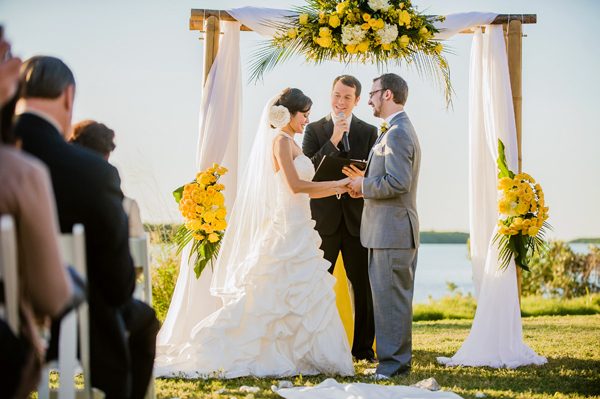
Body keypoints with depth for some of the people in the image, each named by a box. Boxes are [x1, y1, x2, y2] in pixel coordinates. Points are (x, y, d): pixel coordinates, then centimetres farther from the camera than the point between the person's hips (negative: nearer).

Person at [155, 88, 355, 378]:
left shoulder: (291, 143, 18)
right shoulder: (281, 141, -11)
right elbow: (295, 185, -20)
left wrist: (339, 189, 12)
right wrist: (337, 183, -12)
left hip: (298, 229, 10)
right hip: (288, 229, -10)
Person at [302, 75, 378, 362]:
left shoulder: (369, 132, 9)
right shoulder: (314, 130, 6)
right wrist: (333, 141, -15)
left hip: (357, 218, 1)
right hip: (324, 219, -1)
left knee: (363, 287, 3)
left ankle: (363, 348, 12)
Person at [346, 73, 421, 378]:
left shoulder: (397, 133, -16)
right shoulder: (396, 130, 18)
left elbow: (398, 182, -25)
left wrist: (364, 186, -12)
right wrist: (366, 182, 11)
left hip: (393, 230, -11)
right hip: (391, 230, 11)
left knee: (391, 298, -6)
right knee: (393, 297, 14)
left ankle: (393, 363, -2)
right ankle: (397, 360, 21)